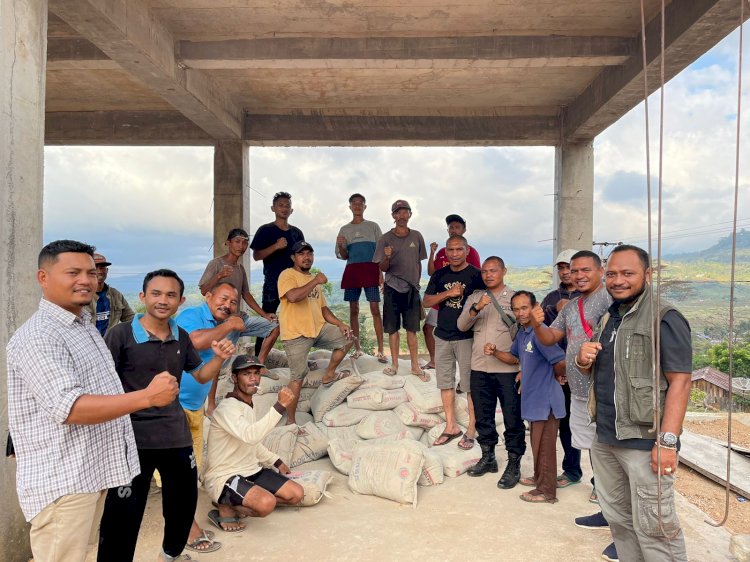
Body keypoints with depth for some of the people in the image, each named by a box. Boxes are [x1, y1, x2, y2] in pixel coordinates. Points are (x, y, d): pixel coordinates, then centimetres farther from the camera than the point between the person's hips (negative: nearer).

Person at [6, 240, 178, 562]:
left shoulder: (84, 324, 13)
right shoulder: (37, 337, -19)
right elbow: (69, 408, -27)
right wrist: (148, 396, -30)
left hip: (93, 471, 9)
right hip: (61, 481, -9)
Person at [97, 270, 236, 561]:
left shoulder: (181, 337, 3)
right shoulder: (121, 334, -12)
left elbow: (201, 375, 13)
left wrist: (219, 357, -7)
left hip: (176, 435, 6)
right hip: (133, 437, -5)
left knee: (184, 501, 21)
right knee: (123, 514, 2)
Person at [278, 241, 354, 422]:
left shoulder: (315, 280, 17)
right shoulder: (287, 275, -8)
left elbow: (323, 308, 21)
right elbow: (293, 296, -29)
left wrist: (340, 324, 8)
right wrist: (316, 281, -19)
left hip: (318, 328, 8)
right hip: (296, 334, -8)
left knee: (346, 339, 13)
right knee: (298, 377, -10)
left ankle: (329, 375, 26)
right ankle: (290, 420, 0)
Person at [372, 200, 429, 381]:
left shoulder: (416, 237, 6)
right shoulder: (386, 239, -2)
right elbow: (382, 268, -2)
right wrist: (387, 258, -22)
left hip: (412, 288, 2)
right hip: (392, 288, -2)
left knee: (412, 328, 6)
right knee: (393, 328, 5)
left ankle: (415, 366, 13)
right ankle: (394, 364, 17)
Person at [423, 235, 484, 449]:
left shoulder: (475, 275, -5)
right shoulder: (439, 275, 8)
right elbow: (427, 301, 2)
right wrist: (448, 293, -12)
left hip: (467, 337, -5)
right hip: (443, 337, 5)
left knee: (471, 384, 0)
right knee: (445, 382, 11)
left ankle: (472, 430, 11)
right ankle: (451, 427, 23)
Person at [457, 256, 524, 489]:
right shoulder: (474, 298, 10)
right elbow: (461, 326, -1)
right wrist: (476, 308, -18)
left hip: (508, 369, -4)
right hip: (479, 368, 4)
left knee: (513, 419, 3)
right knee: (483, 416, 15)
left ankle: (514, 465, 15)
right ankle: (488, 458, 30)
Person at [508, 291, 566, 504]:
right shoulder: (522, 333, 7)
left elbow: (561, 362, -28)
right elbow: (515, 356, 22)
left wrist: (556, 376, -6)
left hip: (545, 400, -9)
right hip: (534, 399, 9)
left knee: (544, 446, 3)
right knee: (537, 443, 23)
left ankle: (546, 491, 16)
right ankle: (539, 478, 40)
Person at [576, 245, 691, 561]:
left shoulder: (665, 319, -11)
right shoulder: (608, 318, 13)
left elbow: (680, 382, -16)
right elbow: (595, 370, 22)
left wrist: (667, 441, -22)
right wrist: (583, 360, -2)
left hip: (645, 441, -7)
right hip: (605, 439, 8)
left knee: (652, 525, 0)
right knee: (617, 517, 17)